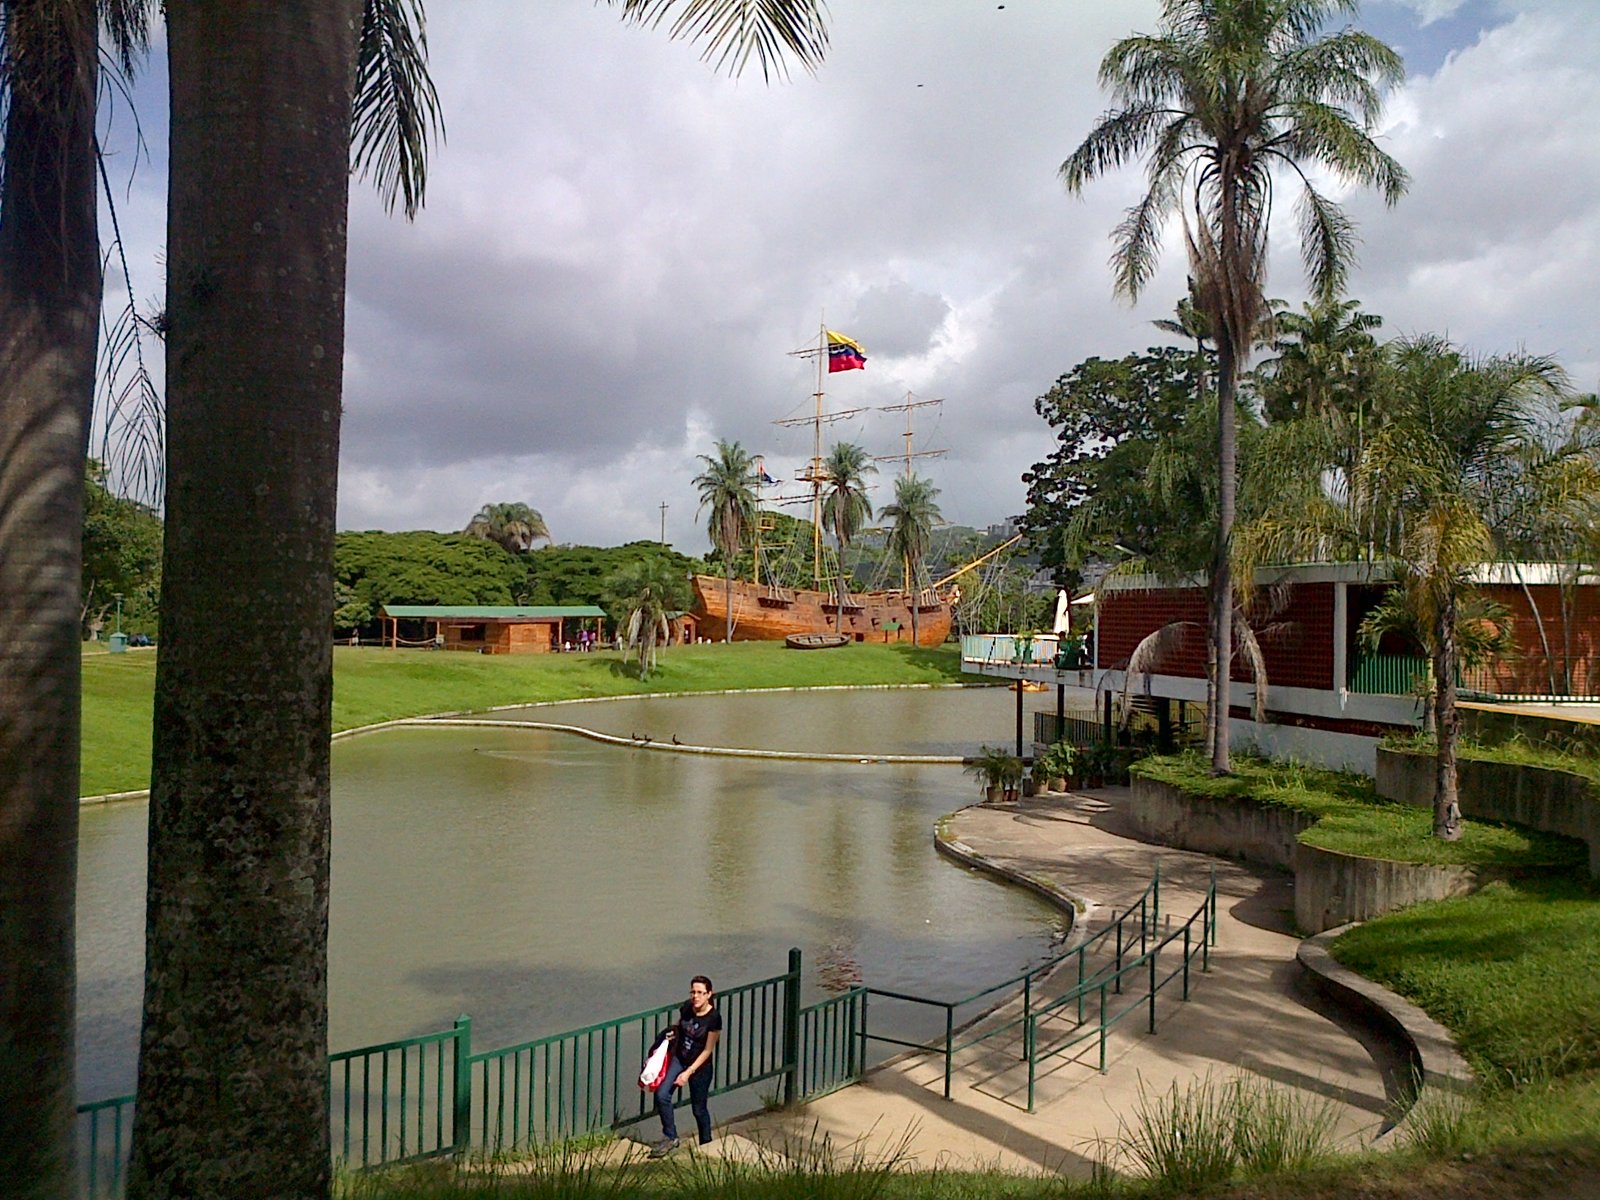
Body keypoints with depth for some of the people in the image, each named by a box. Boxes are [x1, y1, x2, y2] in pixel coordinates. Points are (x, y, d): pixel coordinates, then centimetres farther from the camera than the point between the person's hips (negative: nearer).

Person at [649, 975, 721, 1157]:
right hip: (678, 1058, 4)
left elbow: (707, 1051, -17)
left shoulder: (714, 1018, -22)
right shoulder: (686, 1007, -8)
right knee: (662, 1095, -13)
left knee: (699, 1109, 9)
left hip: (699, 1066, -4)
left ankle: (706, 1145, 32)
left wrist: (688, 1073, -18)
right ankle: (670, 1137, 4)